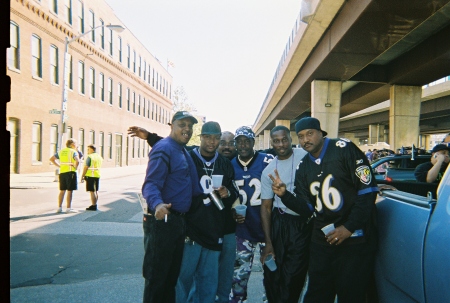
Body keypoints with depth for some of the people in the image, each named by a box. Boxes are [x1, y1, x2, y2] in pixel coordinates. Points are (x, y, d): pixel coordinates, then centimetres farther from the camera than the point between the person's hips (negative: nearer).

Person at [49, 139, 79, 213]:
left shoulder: (61, 151, 14)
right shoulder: (74, 152, -6)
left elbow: (52, 159, 15)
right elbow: (77, 161, -24)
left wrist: (59, 165, 12)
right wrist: (75, 167, -7)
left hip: (62, 172, 6)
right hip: (70, 172, -6)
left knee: (62, 190, 13)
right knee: (69, 191, -1)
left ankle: (59, 207, 16)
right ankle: (68, 208, 1)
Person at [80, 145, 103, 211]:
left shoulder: (89, 157, -11)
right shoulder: (99, 156, 14)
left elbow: (86, 167, -14)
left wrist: (82, 176, -10)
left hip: (90, 176, -8)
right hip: (97, 175, 8)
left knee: (92, 191, -5)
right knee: (96, 191, 14)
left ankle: (93, 206, -5)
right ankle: (95, 205, 20)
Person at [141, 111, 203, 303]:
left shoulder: (184, 151, 16)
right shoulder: (164, 149, -14)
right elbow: (151, 184, -26)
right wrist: (157, 204, -43)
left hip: (178, 220, 10)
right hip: (162, 221, -9)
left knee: (172, 275, 20)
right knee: (156, 277, 1)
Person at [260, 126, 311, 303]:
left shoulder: (305, 156, -6)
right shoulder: (268, 171, 4)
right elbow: (266, 207, 6)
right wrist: (268, 242, 1)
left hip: (305, 223, -3)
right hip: (279, 223, 3)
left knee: (293, 275, 3)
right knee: (273, 273, 10)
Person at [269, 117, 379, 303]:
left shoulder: (343, 148, -9)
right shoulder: (303, 167, 10)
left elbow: (368, 189, -13)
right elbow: (305, 208, 8)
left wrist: (349, 227, -14)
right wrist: (284, 194, -10)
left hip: (355, 237, -5)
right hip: (322, 240, 5)